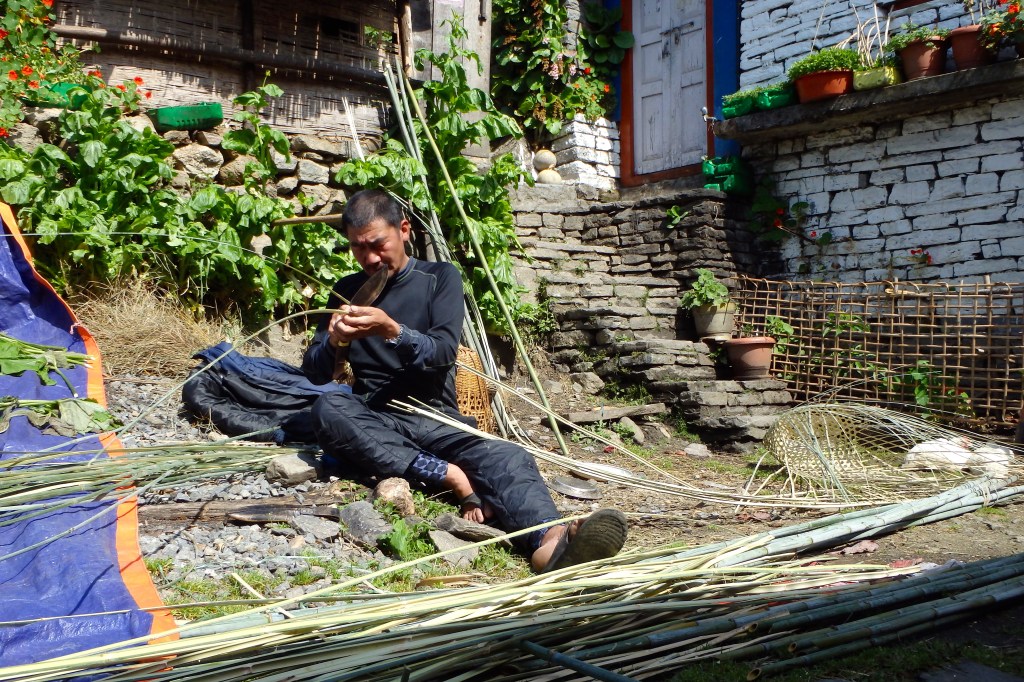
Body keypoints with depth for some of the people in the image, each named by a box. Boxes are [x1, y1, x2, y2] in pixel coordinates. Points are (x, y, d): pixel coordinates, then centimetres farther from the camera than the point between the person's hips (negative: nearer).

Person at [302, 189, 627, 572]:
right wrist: (333, 340, -13)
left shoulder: (440, 278, 8)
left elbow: (443, 353, -6)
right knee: (327, 410, -33)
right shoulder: (348, 292, 14)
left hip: (437, 420, -1)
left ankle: (549, 541, -63)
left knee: (510, 459, -32)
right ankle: (448, 475, -37)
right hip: (376, 423, 2)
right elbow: (314, 375, 10)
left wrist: (391, 330, -24)